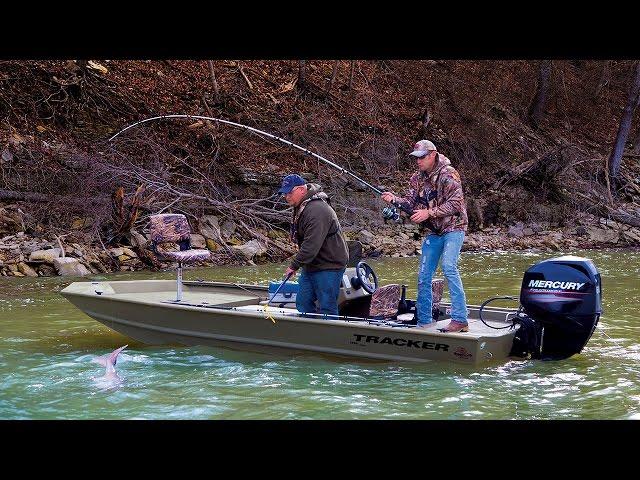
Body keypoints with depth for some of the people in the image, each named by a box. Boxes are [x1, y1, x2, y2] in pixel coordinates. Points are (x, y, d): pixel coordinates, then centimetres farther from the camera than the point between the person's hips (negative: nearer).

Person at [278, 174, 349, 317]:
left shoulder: (317, 210, -25)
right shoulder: (300, 206, 10)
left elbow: (311, 245, -29)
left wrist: (294, 265, -21)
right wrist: (296, 264, 16)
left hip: (329, 267, -10)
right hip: (311, 265, 10)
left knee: (327, 308, -5)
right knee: (303, 303, 11)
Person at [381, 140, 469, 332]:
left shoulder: (448, 174, -13)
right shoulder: (417, 178, 8)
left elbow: (455, 204, -20)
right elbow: (411, 201, 3)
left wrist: (429, 213, -25)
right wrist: (394, 199, -17)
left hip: (453, 228, -7)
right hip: (432, 232, 7)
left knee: (449, 267, -25)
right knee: (424, 275, 6)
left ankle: (460, 320, -24)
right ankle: (424, 320, 16)